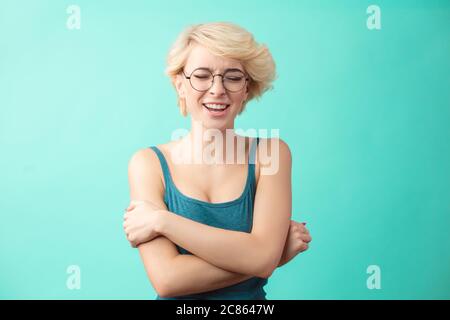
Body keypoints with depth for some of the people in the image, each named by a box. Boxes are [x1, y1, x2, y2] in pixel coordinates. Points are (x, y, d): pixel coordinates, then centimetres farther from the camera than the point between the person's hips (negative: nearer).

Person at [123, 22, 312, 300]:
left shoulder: (270, 152, -5)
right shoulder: (148, 163, -7)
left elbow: (263, 258, -17)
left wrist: (161, 221, -17)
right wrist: (275, 254, -17)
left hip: (252, 297, 1)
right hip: (177, 303, -1)